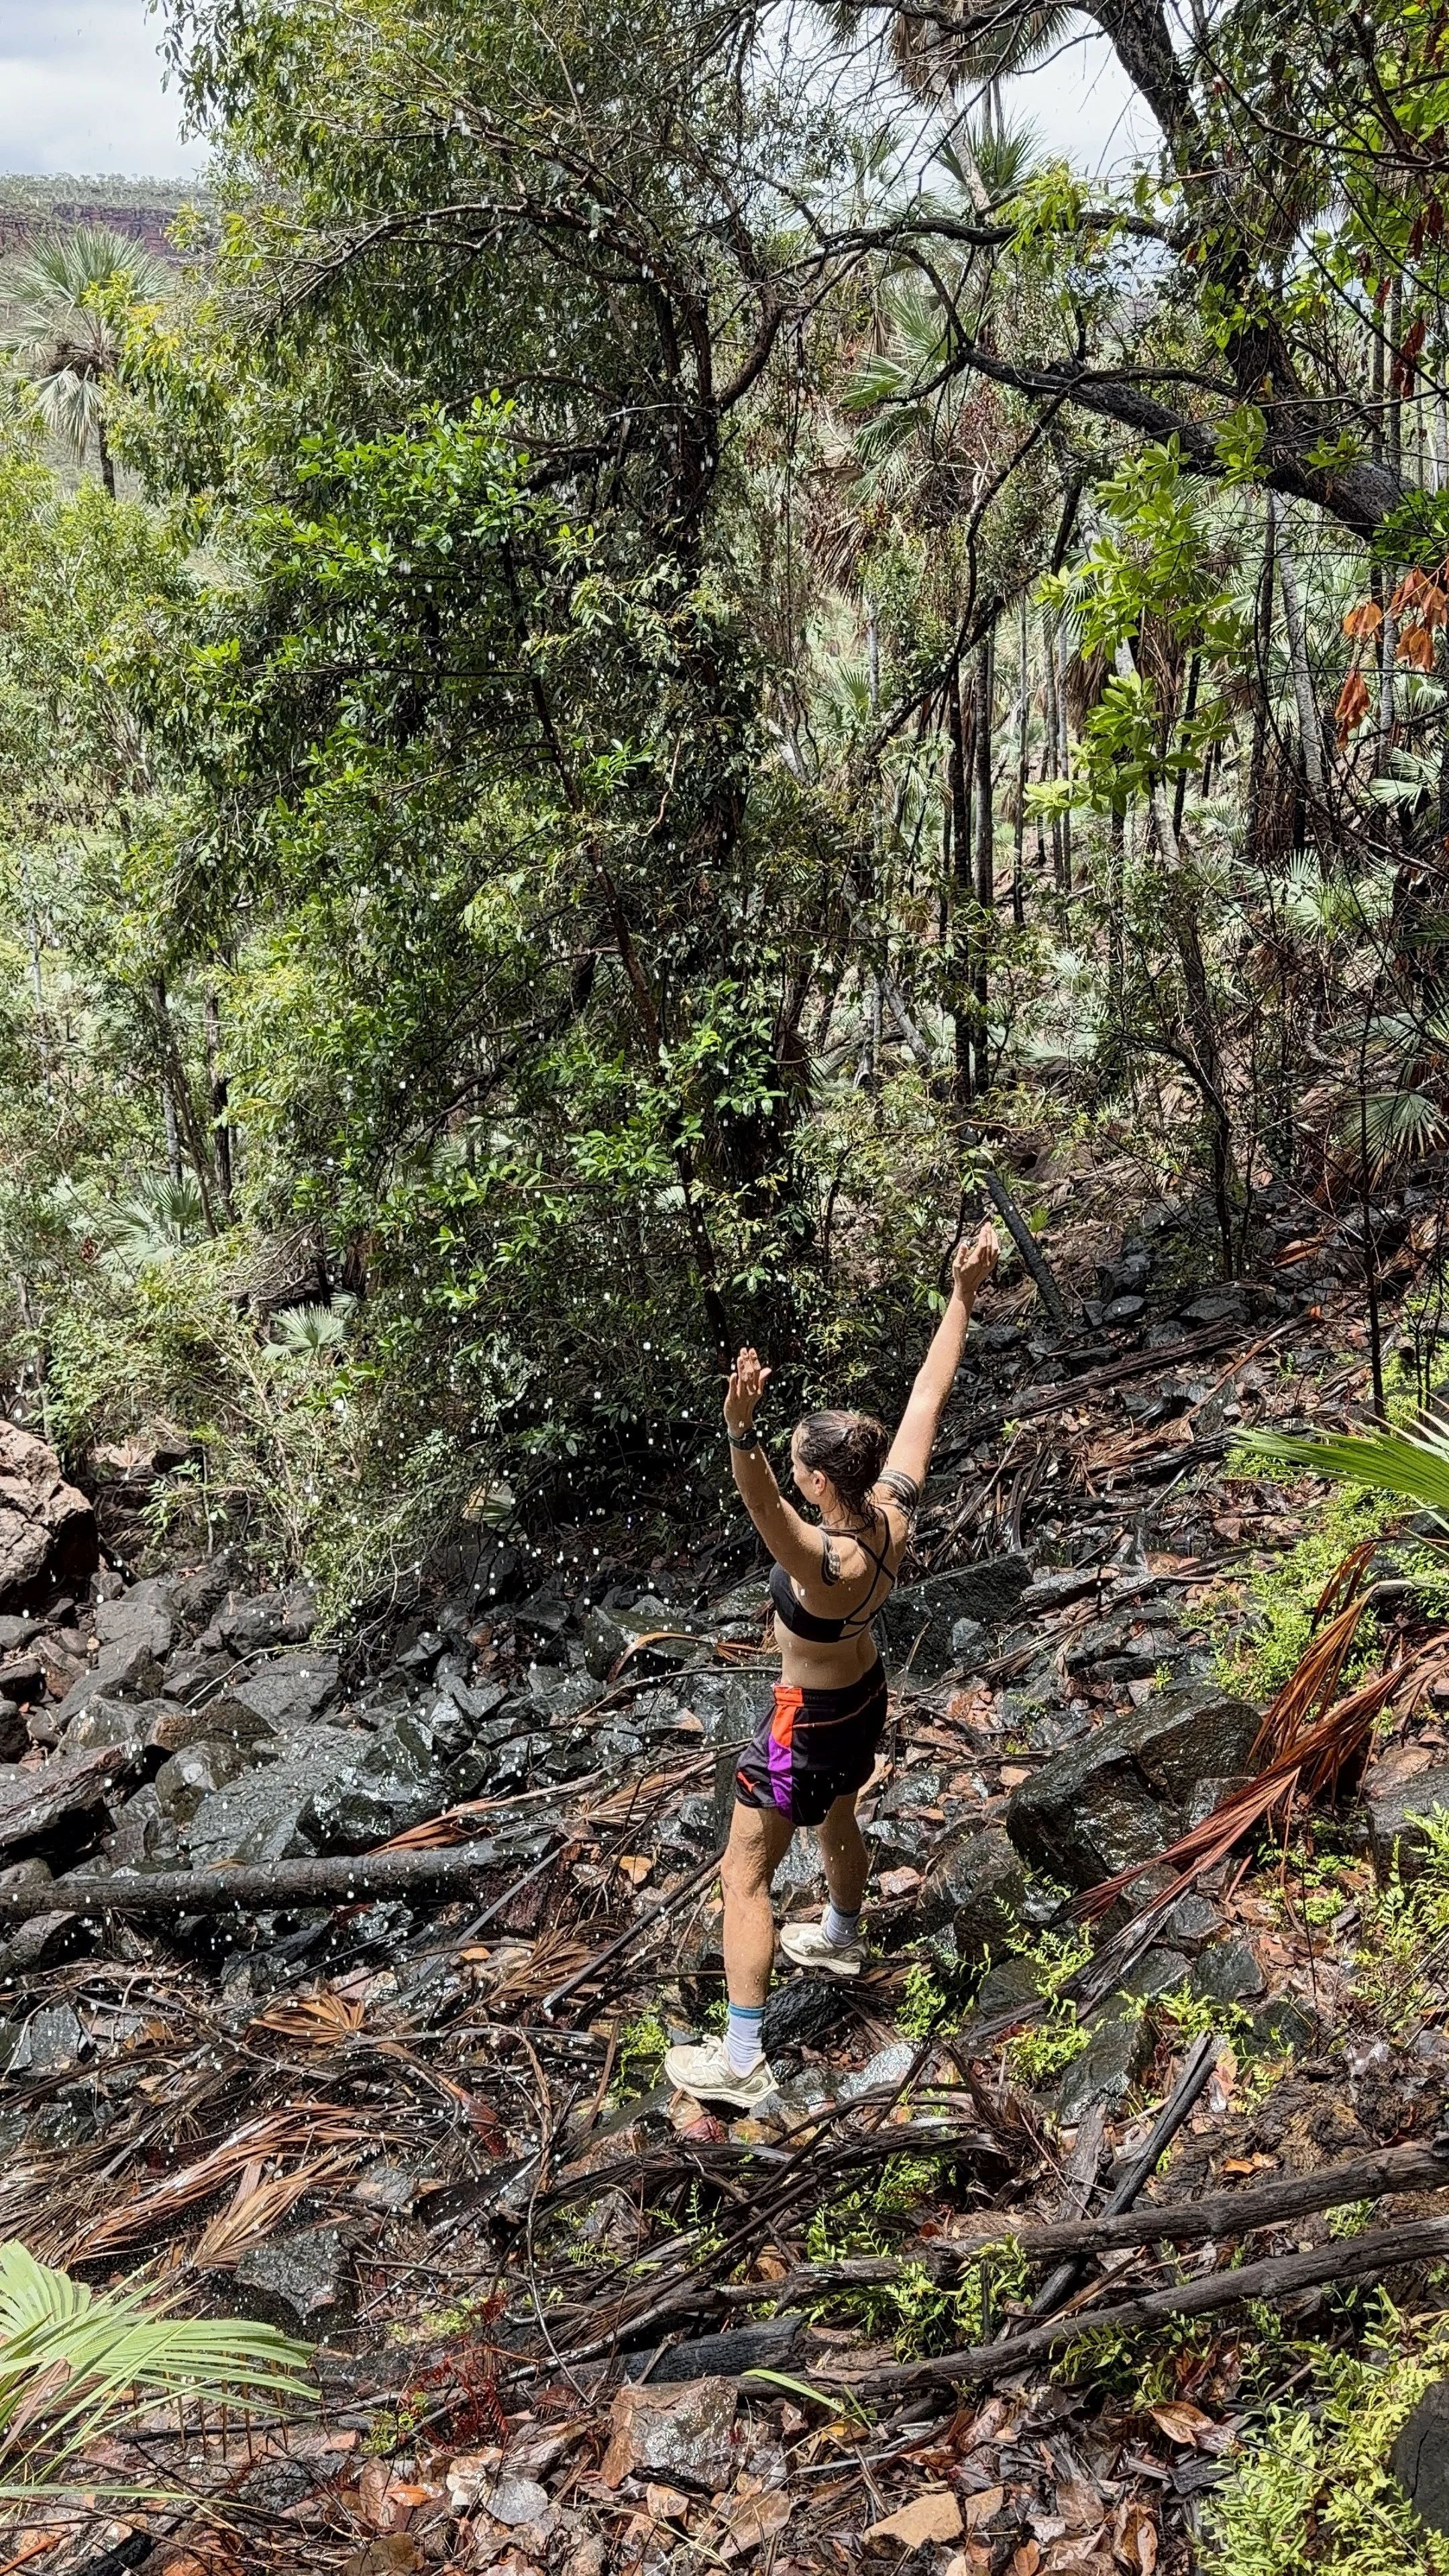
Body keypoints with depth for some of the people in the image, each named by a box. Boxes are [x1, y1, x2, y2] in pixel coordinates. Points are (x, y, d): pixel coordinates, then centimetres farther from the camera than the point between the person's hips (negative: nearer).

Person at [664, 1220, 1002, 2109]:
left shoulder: (829, 1565, -40)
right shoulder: (896, 1513, -20)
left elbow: (765, 1506, -62)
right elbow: (929, 1395, -15)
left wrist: (741, 1429, -78)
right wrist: (964, 1296, -13)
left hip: (808, 1727, -8)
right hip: (865, 1700, 8)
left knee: (744, 1880, 7)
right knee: (838, 1822, 35)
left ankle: (741, 2063, 15)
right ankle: (842, 1939, 62)